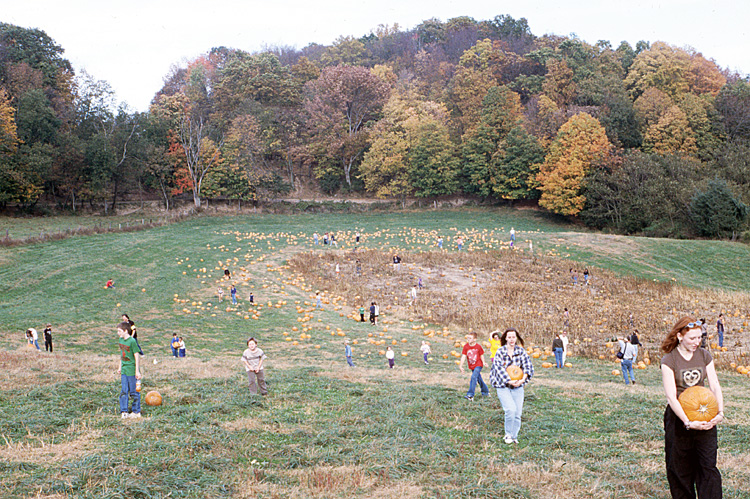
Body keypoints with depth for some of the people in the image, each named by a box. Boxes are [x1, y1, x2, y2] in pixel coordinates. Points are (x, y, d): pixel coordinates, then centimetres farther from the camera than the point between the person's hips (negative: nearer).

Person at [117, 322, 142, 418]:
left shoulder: (132, 341, -16)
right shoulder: (121, 340, 8)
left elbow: (137, 356, -13)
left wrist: (137, 371, -13)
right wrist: (120, 367, 21)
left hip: (132, 370, -7)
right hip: (124, 370, 7)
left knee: (134, 392, 3)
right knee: (123, 391, 7)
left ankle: (136, 412, 13)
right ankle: (124, 412, 13)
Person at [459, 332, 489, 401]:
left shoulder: (478, 346, -12)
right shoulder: (466, 346, -6)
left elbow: (481, 355, 0)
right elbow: (463, 356, -7)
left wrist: (484, 363, -15)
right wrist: (460, 366, -13)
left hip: (478, 365, -5)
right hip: (472, 366, 5)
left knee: (473, 377, -21)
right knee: (479, 379, 16)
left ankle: (470, 395, -23)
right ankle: (486, 391, 37)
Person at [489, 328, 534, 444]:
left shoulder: (521, 351, 3)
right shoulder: (500, 352, -5)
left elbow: (528, 365, -4)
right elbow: (500, 369, -12)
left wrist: (523, 379, -20)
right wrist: (510, 381, -22)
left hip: (518, 386, 3)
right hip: (503, 386, -3)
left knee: (518, 413, 1)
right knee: (510, 409, -19)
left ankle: (514, 437, 20)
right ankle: (508, 435, 1)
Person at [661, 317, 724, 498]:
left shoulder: (705, 356, 4)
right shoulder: (668, 360, -9)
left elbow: (715, 386, 3)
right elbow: (671, 396, -14)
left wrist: (720, 412, -14)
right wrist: (688, 422, -22)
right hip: (678, 417, -3)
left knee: (708, 466, -2)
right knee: (680, 468, 6)